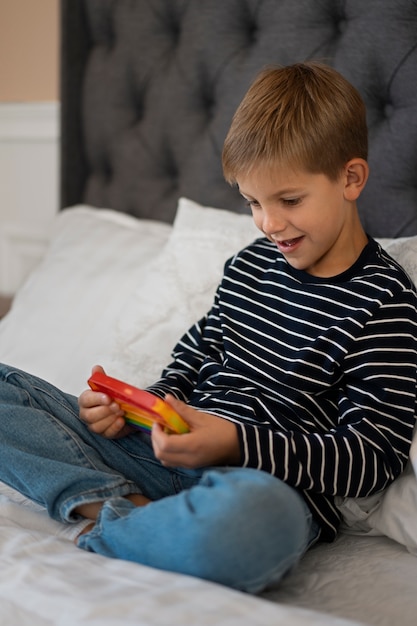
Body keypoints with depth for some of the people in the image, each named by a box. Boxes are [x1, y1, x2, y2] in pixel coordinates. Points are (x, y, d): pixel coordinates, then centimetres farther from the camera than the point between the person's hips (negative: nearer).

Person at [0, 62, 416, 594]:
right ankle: (109, 503, -16)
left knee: (252, 514, -46)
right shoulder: (250, 264, 13)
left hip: (274, 482, -6)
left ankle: (96, 543, -20)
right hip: (167, 450, 7)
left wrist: (235, 443, -24)